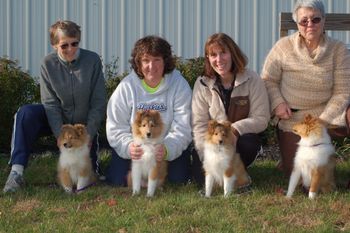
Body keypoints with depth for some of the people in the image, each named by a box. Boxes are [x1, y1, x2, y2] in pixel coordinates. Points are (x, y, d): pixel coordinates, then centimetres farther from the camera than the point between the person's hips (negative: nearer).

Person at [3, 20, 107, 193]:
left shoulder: (92, 60, -15)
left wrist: (87, 138, -17)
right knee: (26, 113, -28)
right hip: (59, 121, 1)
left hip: (85, 124, -1)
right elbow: (51, 104, -13)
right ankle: (16, 172, -28)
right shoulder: (48, 64, -12)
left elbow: (99, 103, -12)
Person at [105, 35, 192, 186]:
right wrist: (128, 146, -33)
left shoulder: (179, 85, -14)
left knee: (178, 179, -17)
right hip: (136, 146, 0)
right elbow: (116, 128, -11)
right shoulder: (126, 87, -12)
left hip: (169, 147, 0)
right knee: (117, 180, -14)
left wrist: (167, 148, -39)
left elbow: (182, 129, -19)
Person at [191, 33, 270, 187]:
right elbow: (199, 125, -8)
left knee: (250, 143, -35)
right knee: (204, 178, -24)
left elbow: (261, 119, -10)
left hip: (240, 138, 0)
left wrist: (236, 129, -28)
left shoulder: (252, 80, -9)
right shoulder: (202, 84, -5)